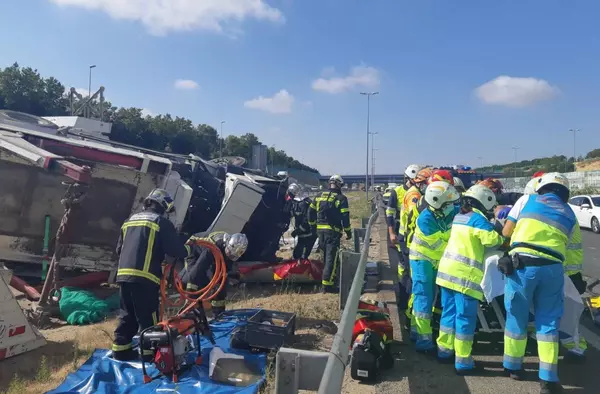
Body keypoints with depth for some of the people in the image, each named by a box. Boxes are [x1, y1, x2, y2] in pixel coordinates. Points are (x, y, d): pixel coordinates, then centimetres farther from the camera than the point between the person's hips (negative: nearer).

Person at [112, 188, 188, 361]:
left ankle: (120, 349, 22)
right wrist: (186, 252, 13)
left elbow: (119, 249, 26)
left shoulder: (130, 221, 20)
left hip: (123, 274, 7)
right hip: (144, 277, -7)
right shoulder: (161, 222, -3)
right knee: (148, 318, 0)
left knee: (127, 315, 17)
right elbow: (175, 250, -8)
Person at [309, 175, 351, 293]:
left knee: (327, 256, 20)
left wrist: (313, 224, 25)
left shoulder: (319, 196, 10)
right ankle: (327, 285, -4)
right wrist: (348, 232, 2)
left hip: (320, 230, 6)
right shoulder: (341, 198, -5)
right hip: (333, 231, -6)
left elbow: (311, 212, 12)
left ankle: (333, 275, 35)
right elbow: (345, 217, -8)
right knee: (331, 258, -3)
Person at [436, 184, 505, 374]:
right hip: (465, 274, -8)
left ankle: (444, 349, 28)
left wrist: (490, 224, 13)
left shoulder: (459, 216, 17)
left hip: (447, 269, 8)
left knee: (449, 312, 18)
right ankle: (462, 361, 5)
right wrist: (502, 239, 3)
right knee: (465, 317, -1)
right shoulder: (477, 218, -7)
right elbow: (491, 239, -18)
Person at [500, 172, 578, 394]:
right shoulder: (570, 216, 21)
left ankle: (513, 366, 26)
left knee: (517, 316, 12)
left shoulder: (527, 199, 14)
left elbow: (506, 232, 14)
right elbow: (567, 247, 14)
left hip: (522, 263, -1)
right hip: (553, 267, 2)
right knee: (548, 322, 11)